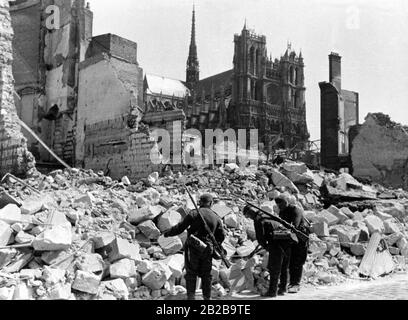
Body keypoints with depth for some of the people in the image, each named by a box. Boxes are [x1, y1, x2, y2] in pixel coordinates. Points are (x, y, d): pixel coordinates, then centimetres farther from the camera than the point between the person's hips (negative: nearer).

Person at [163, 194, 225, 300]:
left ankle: (191, 296, -3)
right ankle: (207, 297, 18)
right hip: (207, 250, 3)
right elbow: (221, 236, 9)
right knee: (206, 274, 14)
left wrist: (168, 233, 7)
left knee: (191, 273, 3)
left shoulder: (194, 213, -6)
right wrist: (215, 247, 24)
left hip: (193, 248, -3)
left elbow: (180, 227, -7)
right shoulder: (216, 218, 6)